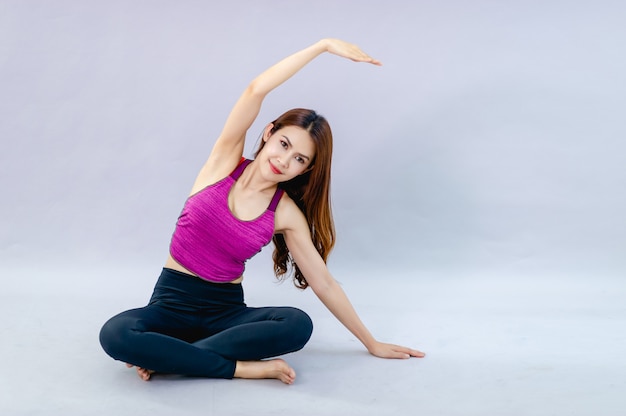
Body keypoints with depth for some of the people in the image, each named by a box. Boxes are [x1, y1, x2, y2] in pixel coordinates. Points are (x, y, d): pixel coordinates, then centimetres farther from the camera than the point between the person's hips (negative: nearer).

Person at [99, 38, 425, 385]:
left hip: (227, 310, 1)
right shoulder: (225, 161, -6)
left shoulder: (287, 214, -4)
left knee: (299, 324, -29)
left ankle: (165, 356, -21)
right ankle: (244, 368, -22)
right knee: (115, 335, -33)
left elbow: (324, 284, 3)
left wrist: (371, 343, 5)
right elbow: (256, 90, -20)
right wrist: (324, 45, -20)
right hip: (172, 303, -1)